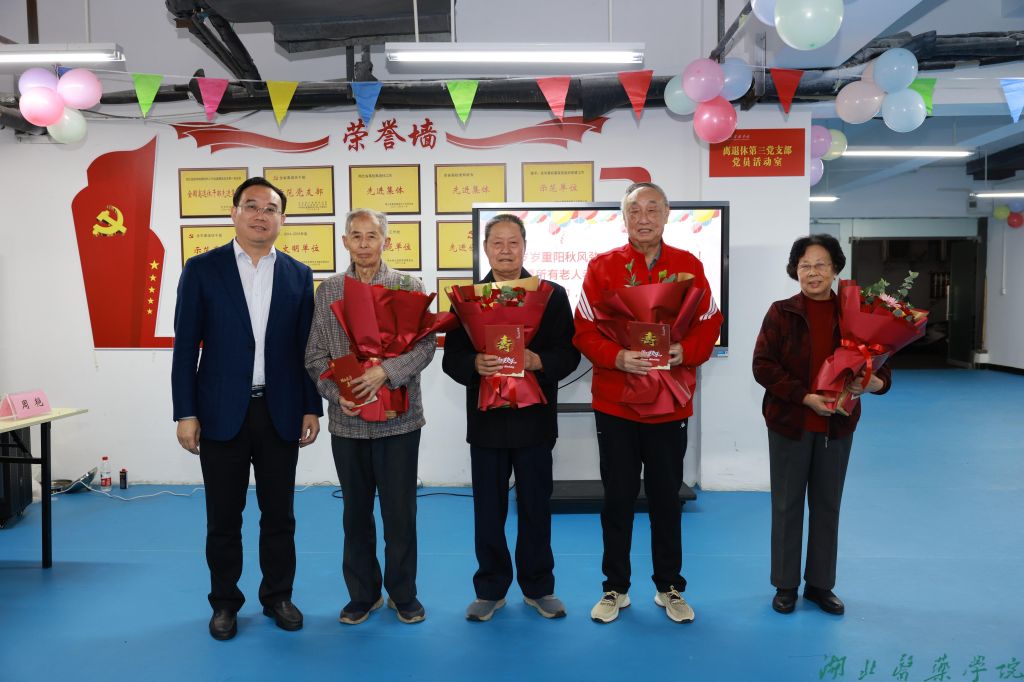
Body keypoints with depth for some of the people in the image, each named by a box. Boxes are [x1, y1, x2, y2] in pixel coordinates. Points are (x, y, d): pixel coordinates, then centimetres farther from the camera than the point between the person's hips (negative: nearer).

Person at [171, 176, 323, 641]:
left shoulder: (298, 275, 5)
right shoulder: (202, 269, -1)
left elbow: (306, 349, 6)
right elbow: (185, 347, -2)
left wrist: (311, 408, 2)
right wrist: (185, 414, -7)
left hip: (281, 414, 2)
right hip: (221, 413, -1)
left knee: (279, 515, 11)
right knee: (223, 518, 10)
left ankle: (278, 595, 29)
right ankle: (225, 602, 28)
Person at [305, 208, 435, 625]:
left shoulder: (409, 286, 1)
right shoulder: (327, 291, 6)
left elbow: (425, 344, -8)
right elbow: (316, 355, 4)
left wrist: (385, 372, -23)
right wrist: (337, 394, -12)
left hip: (398, 417, -2)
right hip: (347, 419, 2)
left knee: (400, 510, 6)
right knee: (356, 511, 13)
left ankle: (403, 594, 24)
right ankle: (363, 594, 28)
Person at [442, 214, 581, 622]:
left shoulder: (552, 295, 2)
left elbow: (568, 355, -3)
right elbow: (451, 359, 0)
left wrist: (537, 361, -21)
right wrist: (476, 363, -21)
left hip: (534, 419, 0)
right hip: (486, 420, 1)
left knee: (536, 508, 10)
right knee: (488, 511, 9)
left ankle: (538, 587, 27)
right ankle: (491, 589, 26)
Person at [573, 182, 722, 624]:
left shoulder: (689, 266, 3)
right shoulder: (602, 267, -2)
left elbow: (709, 325, 3)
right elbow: (584, 330, -5)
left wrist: (684, 351, -16)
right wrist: (616, 357, -22)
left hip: (670, 404, 1)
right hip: (614, 403, -1)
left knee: (667, 497, 12)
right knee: (617, 498, 8)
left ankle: (669, 587, 29)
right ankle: (615, 588, 25)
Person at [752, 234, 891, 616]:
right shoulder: (781, 313, -5)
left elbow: (880, 366, 1)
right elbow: (762, 366, -11)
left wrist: (874, 382, -23)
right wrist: (805, 396, -21)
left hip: (837, 425, 2)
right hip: (789, 423, -2)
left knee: (827, 505, 13)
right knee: (787, 505, 8)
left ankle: (820, 584, 28)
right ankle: (785, 585, 23)